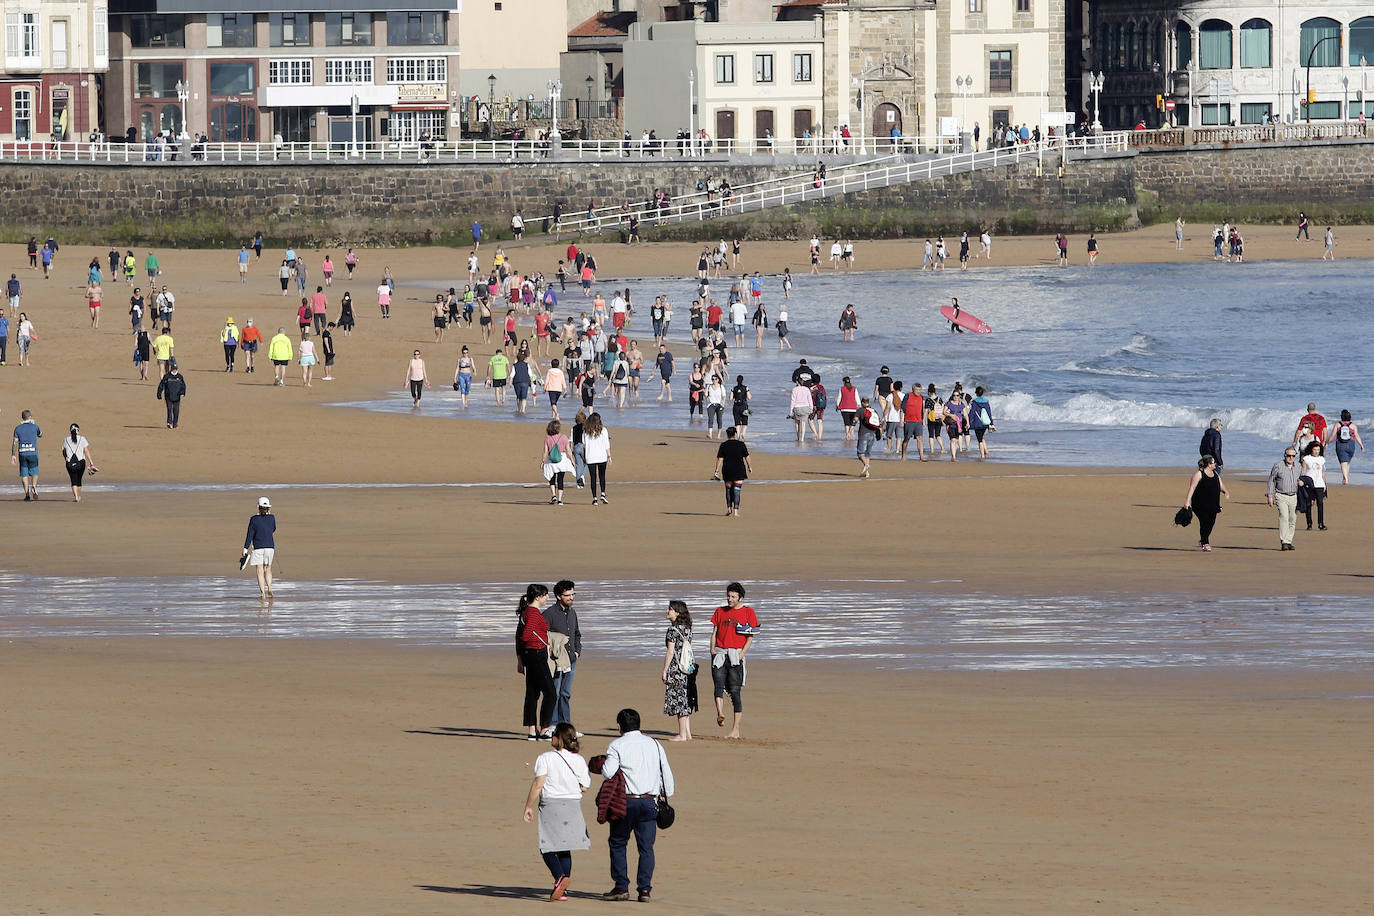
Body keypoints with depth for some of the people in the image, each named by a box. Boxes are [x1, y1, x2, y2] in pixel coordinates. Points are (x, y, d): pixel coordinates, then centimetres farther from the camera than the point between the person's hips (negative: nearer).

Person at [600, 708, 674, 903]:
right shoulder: (654, 745, 9)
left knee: (618, 843, 10)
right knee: (646, 846, 6)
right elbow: (667, 773, 10)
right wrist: (666, 796, 22)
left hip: (626, 801, -3)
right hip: (649, 802, 3)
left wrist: (602, 765, 7)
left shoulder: (617, 746, -4)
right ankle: (645, 889, 0)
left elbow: (608, 772, -15)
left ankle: (621, 887, 8)